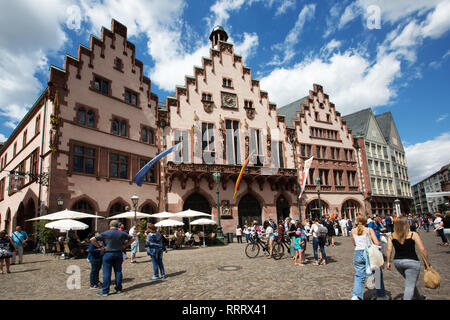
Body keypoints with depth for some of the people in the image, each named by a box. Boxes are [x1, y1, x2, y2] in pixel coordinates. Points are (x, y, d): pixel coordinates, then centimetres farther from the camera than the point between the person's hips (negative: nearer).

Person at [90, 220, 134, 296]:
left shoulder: (105, 234, -8)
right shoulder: (122, 233, 2)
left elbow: (92, 239, -12)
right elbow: (132, 238, 11)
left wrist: (100, 246, -6)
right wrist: (124, 244, 11)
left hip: (108, 254, -3)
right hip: (118, 254, 3)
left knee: (106, 273, 2)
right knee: (118, 271, 11)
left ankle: (105, 291, 6)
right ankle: (118, 289, 17)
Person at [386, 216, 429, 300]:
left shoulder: (391, 236, -1)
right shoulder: (413, 235, -8)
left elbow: (389, 250, -9)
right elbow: (422, 249, -10)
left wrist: (388, 262, -2)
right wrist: (427, 262, 1)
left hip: (397, 261, 5)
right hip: (411, 261, -4)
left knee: (410, 282, 27)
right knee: (410, 285, -1)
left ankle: (418, 297, 47)